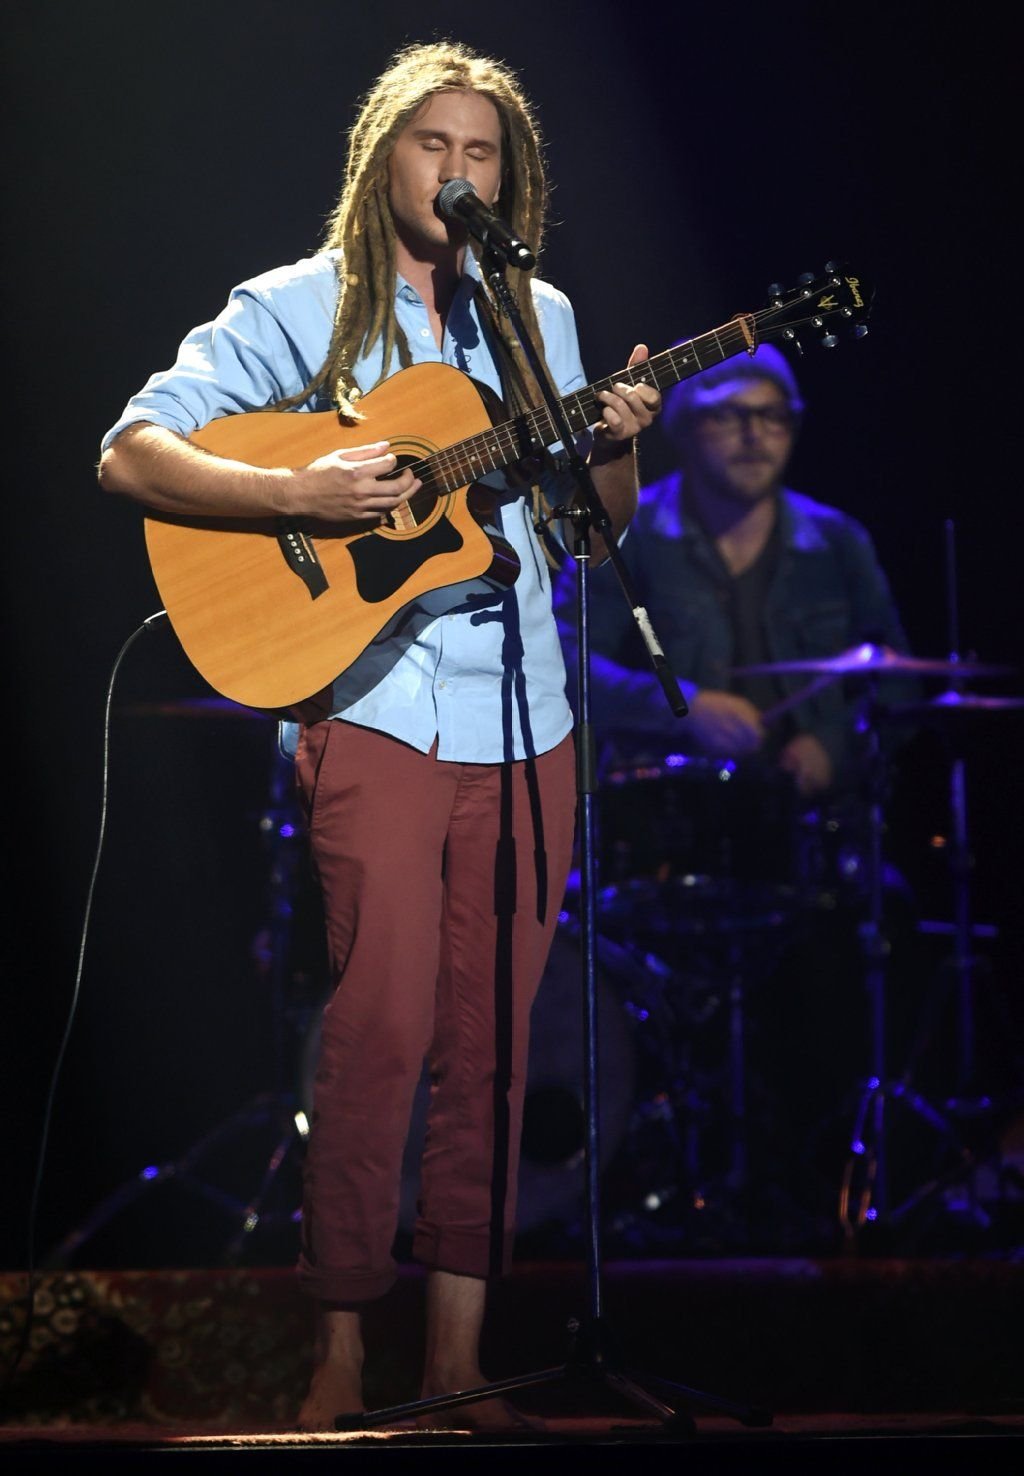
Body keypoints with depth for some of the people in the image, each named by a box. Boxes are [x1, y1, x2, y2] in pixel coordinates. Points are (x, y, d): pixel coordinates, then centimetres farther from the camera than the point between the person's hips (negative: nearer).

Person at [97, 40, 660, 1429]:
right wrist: (300, 493, -19)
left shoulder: (539, 318, 14)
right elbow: (131, 453, -7)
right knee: (382, 1027, -11)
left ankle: (458, 1352, 10)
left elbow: (598, 521, 18)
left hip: (525, 726, 4)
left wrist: (618, 447, -4)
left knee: (491, 1040, 4)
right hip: (379, 714, -4)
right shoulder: (300, 308, 0)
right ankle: (342, 1357, -2)